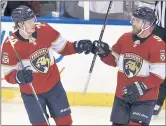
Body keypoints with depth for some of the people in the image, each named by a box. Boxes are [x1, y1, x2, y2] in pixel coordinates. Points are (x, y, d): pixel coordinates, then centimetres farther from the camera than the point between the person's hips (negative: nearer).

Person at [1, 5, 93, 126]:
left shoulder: (44, 30, -14)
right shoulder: (10, 45, -22)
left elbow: (63, 47, 0)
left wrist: (78, 46, -18)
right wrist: (19, 77, -36)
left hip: (54, 85, 3)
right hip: (31, 93, -3)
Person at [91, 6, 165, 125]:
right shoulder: (125, 38, 2)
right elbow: (114, 60, 13)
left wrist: (141, 87, -25)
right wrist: (104, 53, -7)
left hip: (145, 98, -6)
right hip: (122, 94, 6)